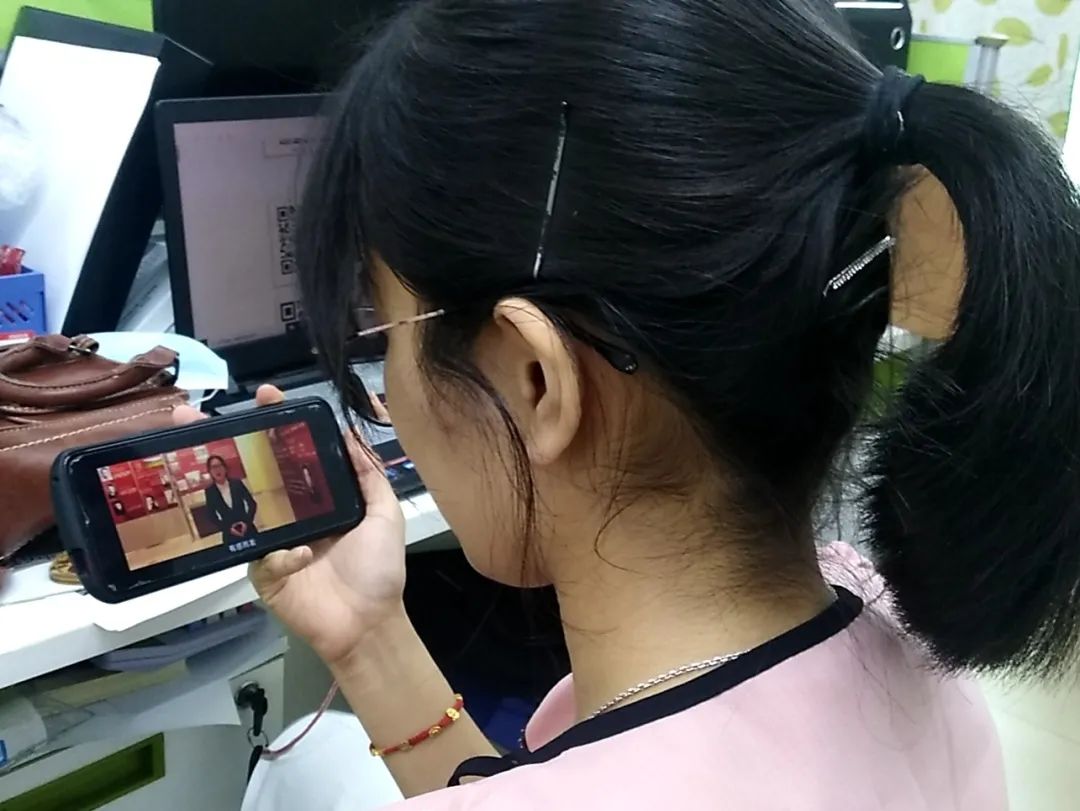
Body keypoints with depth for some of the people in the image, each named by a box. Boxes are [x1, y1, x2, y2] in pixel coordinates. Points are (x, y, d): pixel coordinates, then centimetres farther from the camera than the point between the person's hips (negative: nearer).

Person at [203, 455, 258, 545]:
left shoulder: (237, 483, 2)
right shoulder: (210, 491, 0)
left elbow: (252, 503, 4)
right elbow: (212, 516, 2)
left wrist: (247, 522, -9)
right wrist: (228, 528, -11)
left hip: (247, 529, 1)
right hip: (230, 535, -1)